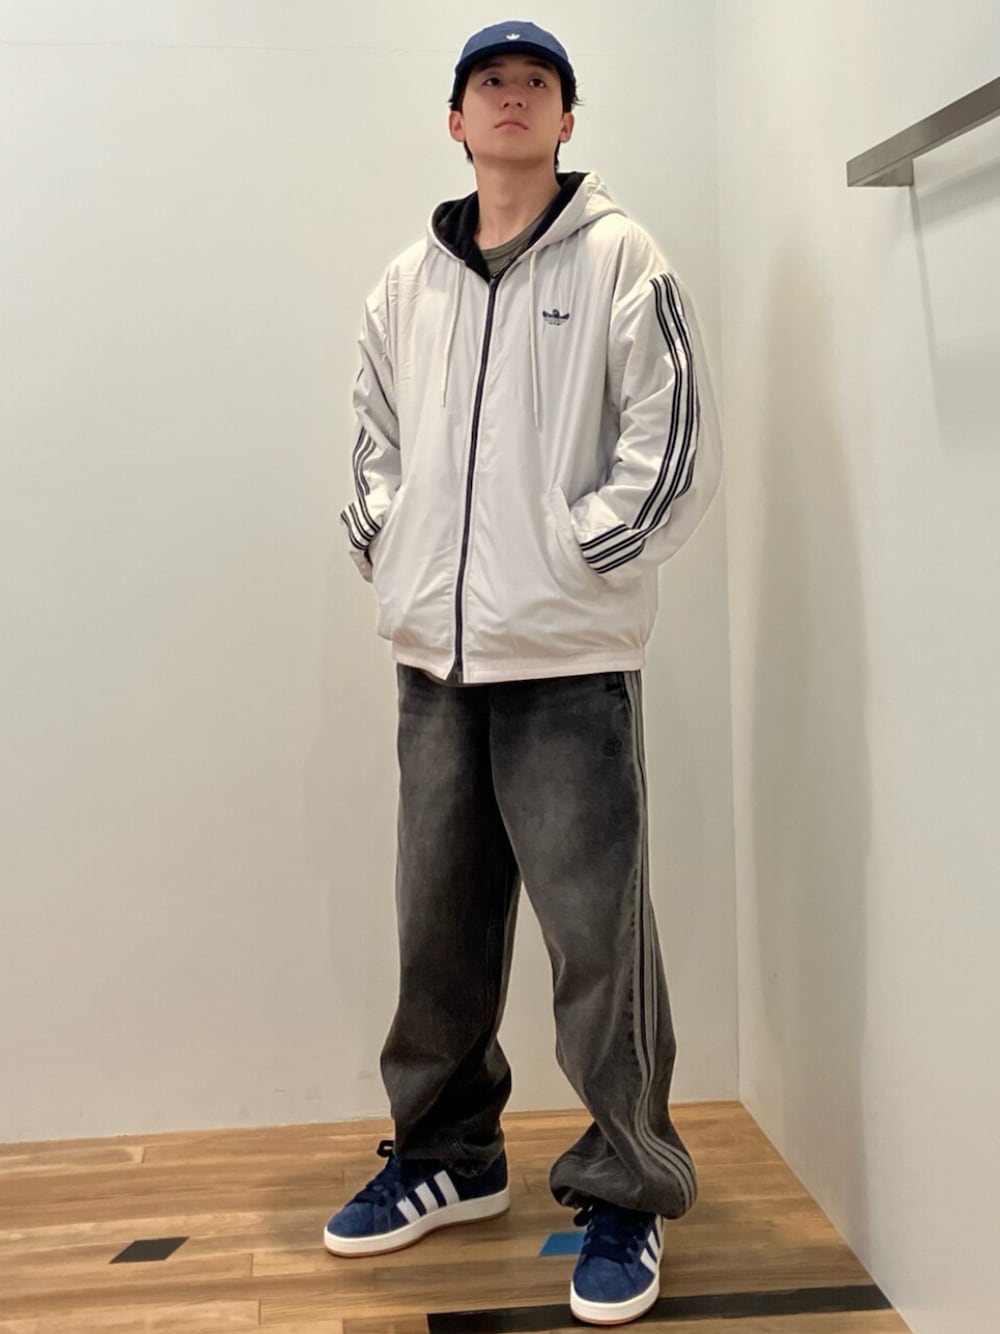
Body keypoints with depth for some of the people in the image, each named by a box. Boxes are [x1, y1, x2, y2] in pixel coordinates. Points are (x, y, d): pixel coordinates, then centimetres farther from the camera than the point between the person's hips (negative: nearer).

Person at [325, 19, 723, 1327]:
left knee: (599, 933, -3)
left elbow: (676, 448, -6)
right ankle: (446, 1156, 31)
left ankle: (627, 1190, 14)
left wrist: (572, 557, -11)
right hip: (433, 655, 5)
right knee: (439, 922, 13)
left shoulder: (621, 261, 0)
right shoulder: (407, 284, 14)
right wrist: (386, 549, 6)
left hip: (569, 658, -5)